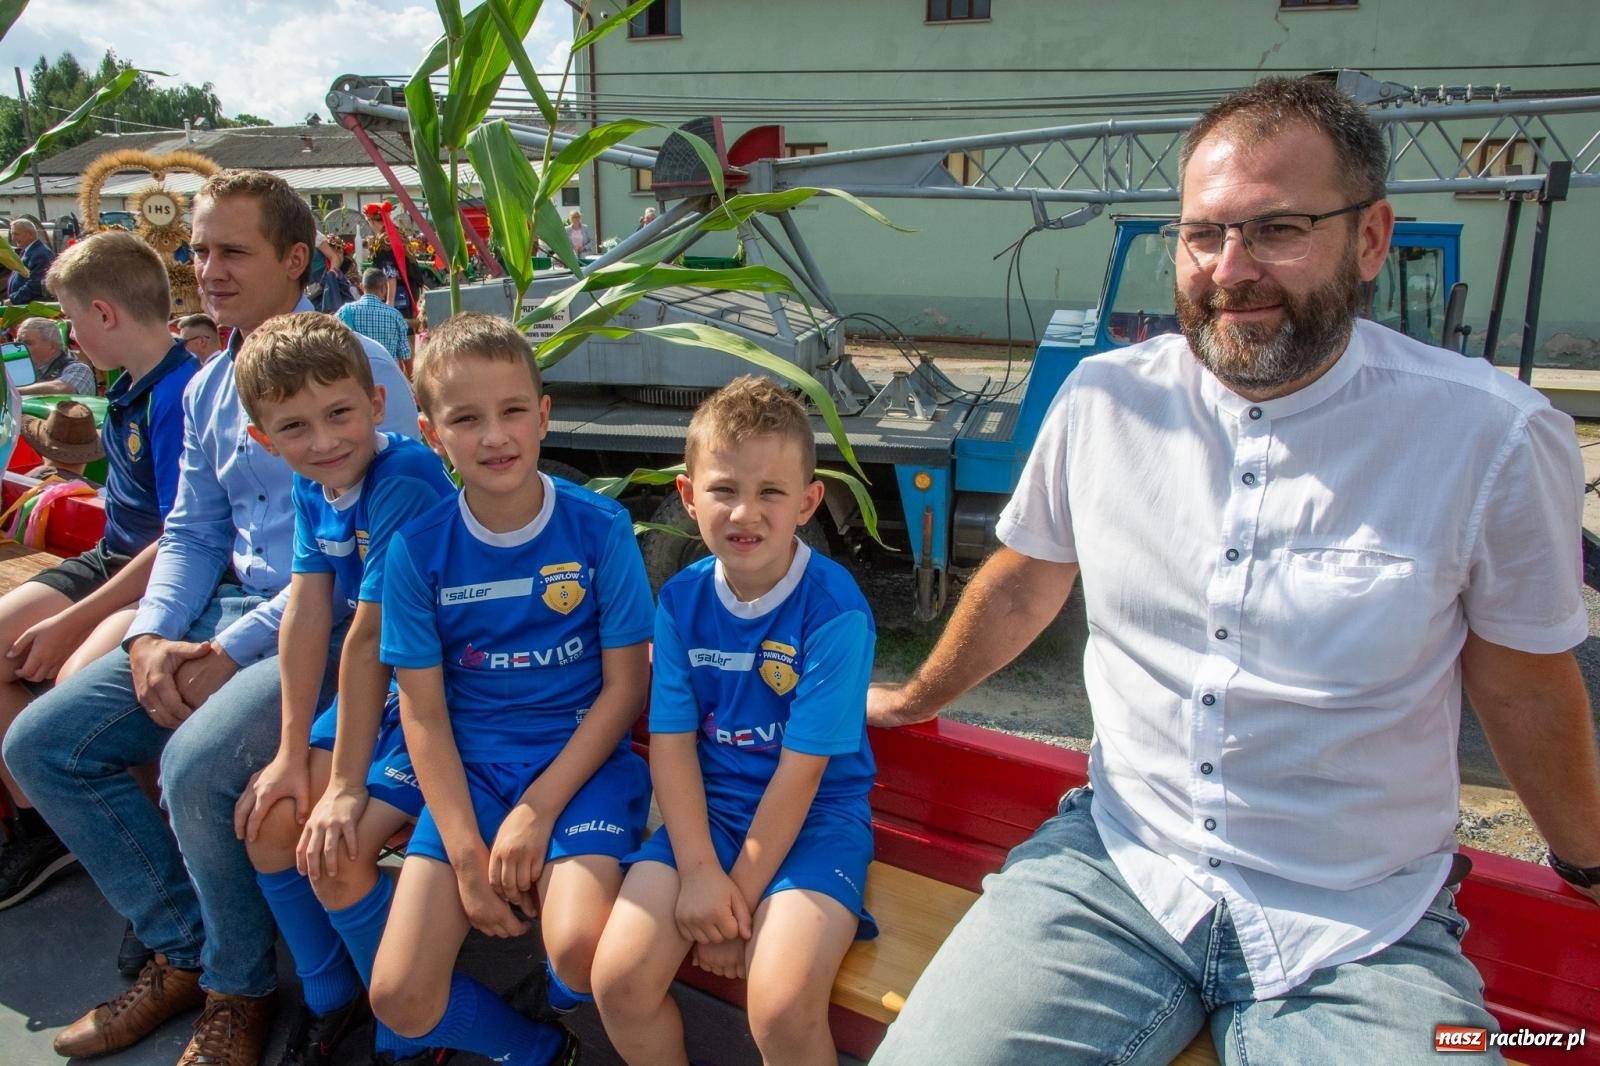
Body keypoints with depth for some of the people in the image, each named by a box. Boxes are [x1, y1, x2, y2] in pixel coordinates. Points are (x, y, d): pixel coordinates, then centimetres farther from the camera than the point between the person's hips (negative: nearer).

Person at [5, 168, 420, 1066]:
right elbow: (192, 532, 18)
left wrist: (235, 650, -18)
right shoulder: (209, 388, 15)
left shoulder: (357, 369, -11)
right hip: (229, 611, 8)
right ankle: (184, 951, 14)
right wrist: (151, 635, -1)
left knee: (196, 763, -29)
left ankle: (240, 987, 0)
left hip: (334, 622, -8)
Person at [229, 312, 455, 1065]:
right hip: (389, 693, 8)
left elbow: (367, 640, -24)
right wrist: (292, 754, -1)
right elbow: (306, 615, -1)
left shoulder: (404, 482, -25)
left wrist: (347, 785, -19)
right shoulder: (313, 487, 1)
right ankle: (331, 1000, 27)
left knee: (335, 849, -15)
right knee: (269, 820, 5)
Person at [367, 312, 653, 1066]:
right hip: (470, 769, 2)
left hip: (581, 760, -2)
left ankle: (545, 1005, 14)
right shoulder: (418, 549, -5)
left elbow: (624, 686, -5)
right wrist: (467, 853, -9)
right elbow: (423, 712, -2)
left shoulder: (600, 528, -9)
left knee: (580, 951, -26)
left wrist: (536, 811, -11)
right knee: (399, 997, -10)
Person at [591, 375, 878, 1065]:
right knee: (618, 981, -11)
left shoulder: (834, 611, -18)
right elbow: (671, 742, -3)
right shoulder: (682, 600, -3)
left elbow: (801, 770, -16)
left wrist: (740, 896, -12)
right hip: (707, 807, 4)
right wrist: (699, 872, -13)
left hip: (817, 812, -4)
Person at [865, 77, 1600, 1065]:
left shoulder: (1493, 436, -9)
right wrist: (912, 700, 26)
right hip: (1114, 868, 1)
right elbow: (1023, 582, 13)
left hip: (1364, 936, 0)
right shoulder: (1106, 399, -3)